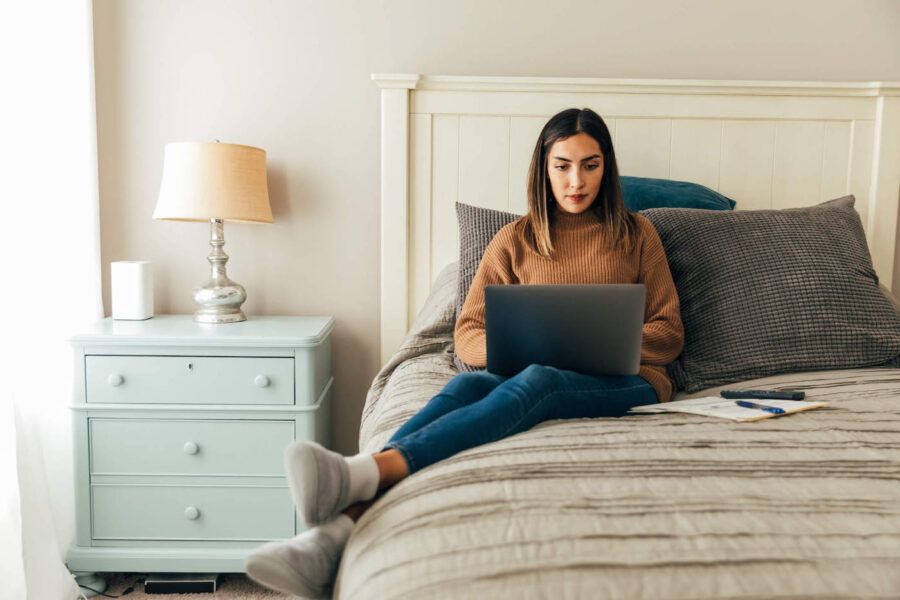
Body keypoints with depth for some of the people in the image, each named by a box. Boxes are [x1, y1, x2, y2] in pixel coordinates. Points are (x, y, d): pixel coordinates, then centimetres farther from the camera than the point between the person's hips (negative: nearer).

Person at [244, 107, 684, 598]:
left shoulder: (636, 233, 14)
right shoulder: (515, 240, 14)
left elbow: (669, 332, 11)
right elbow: (468, 332, 8)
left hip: (627, 381, -1)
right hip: (533, 371, 2)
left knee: (537, 380, -37)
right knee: (467, 384, -34)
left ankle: (359, 475, -58)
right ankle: (332, 534, -53)